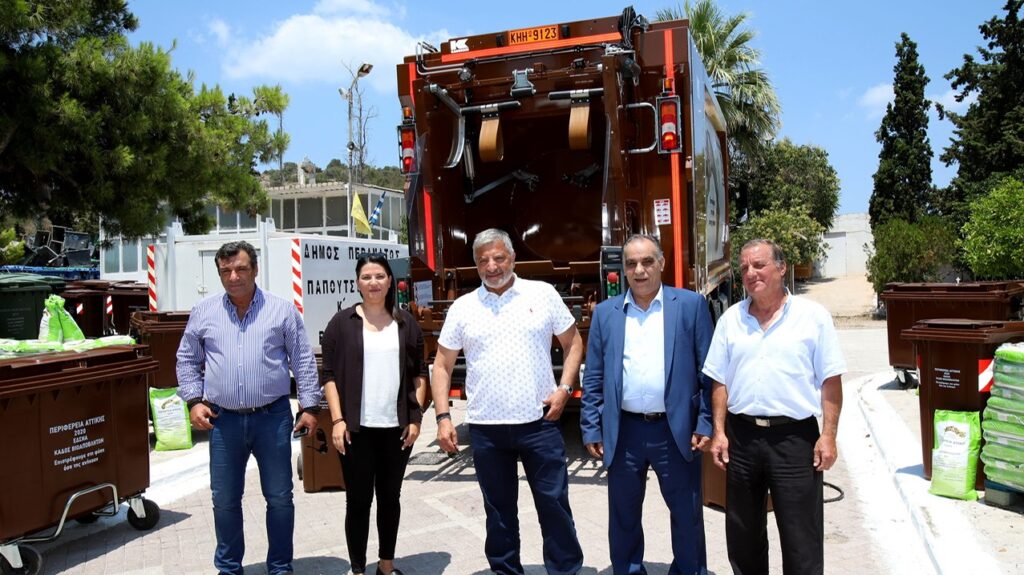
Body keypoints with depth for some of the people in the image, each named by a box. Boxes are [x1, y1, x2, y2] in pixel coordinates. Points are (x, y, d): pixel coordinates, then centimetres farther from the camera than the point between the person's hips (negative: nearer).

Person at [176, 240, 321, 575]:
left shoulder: (282, 310, -1)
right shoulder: (203, 312, 5)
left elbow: (303, 361, 1)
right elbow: (187, 361, 13)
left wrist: (309, 407, -2)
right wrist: (194, 401, 1)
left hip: (273, 418, -1)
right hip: (223, 420, 2)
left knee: (279, 498, 7)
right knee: (224, 500, 12)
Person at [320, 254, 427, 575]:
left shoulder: (406, 322, 7)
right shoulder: (342, 322, 1)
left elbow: (419, 374, 9)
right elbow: (330, 375, -1)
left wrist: (416, 417, 1)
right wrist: (337, 420, -9)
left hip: (397, 427, 3)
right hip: (357, 428, -2)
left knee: (390, 497, 14)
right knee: (358, 500, 5)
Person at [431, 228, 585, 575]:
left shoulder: (543, 294, 1)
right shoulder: (462, 308, 3)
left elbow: (573, 342, 7)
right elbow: (442, 365, 6)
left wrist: (564, 388, -5)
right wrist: (443, 417, -2)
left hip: (539, 423, -1)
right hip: (485, 429, 1)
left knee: (554, 503, 6)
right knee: (499, 510, 14)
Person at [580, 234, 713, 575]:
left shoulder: (690, 305, 0)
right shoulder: (605, 313, 5)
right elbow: (593, 378, 5)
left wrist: (707, 423, -6)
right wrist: (591, 429, 1)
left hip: (675, 430, -1)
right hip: (623, 432, 2)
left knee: (687, 515, 11)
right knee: (623, 517, 14)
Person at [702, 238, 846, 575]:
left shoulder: (813, 316, -3)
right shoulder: (731, 319, 6)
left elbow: (830, 381, -3)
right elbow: (720, 381, 8)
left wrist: (828, 436, -8)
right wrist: (719, 431, 2)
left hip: (795, 436, -3)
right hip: (741, 436, 3)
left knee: (801, 537, 5)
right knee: (742, 534, 15)